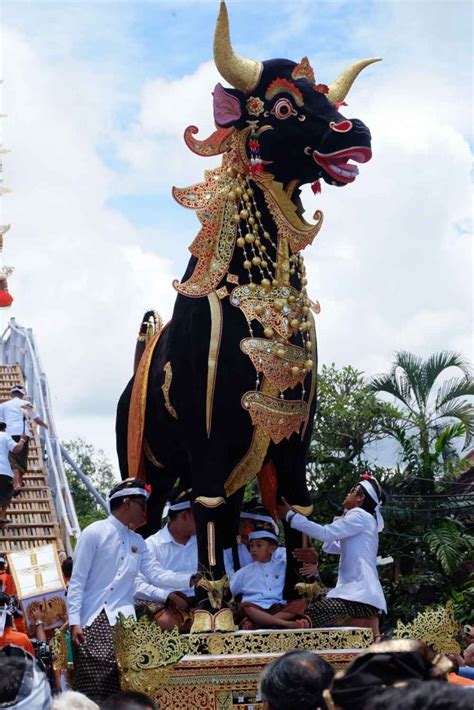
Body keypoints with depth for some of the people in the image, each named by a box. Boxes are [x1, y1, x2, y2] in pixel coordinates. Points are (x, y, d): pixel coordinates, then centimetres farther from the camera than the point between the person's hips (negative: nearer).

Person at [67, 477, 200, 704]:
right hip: (92, 623, -5)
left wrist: (192, 580, -1)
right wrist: (74, 622, -13)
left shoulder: (137, 541, 15)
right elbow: (77, 581, -7)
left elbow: (156, 575, 11)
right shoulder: (94, 533, -5)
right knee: (92, 689, -8)